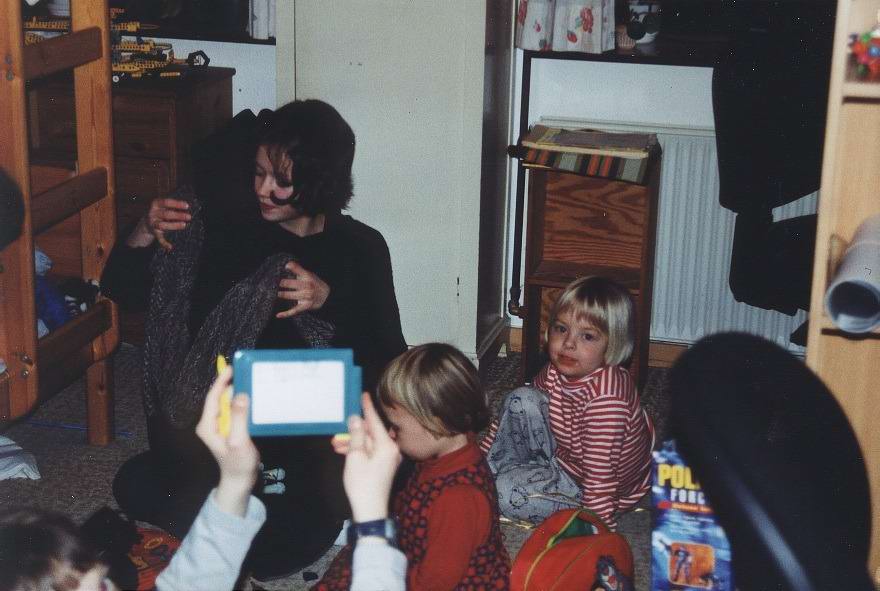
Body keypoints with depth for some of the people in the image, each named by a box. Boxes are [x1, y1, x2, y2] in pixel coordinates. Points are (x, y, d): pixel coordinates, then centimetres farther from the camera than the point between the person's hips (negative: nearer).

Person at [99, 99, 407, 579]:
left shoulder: (360, 249, 0)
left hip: (319, 437, -2)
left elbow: (388, 361, -7)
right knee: (134, 486, -26)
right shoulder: (227, 229, 3)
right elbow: (122, 292, 8)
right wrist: (144, 235, -12)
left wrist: (329, 301, -21)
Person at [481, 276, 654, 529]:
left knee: (506, 492, -24)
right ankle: (492, 470, 9)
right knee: (521, 399, -5)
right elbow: (516, 413, 10)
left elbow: (601, 474, -33)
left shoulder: (606, 395, -34)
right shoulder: (556, 371, -7)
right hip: (563, 455, 8)